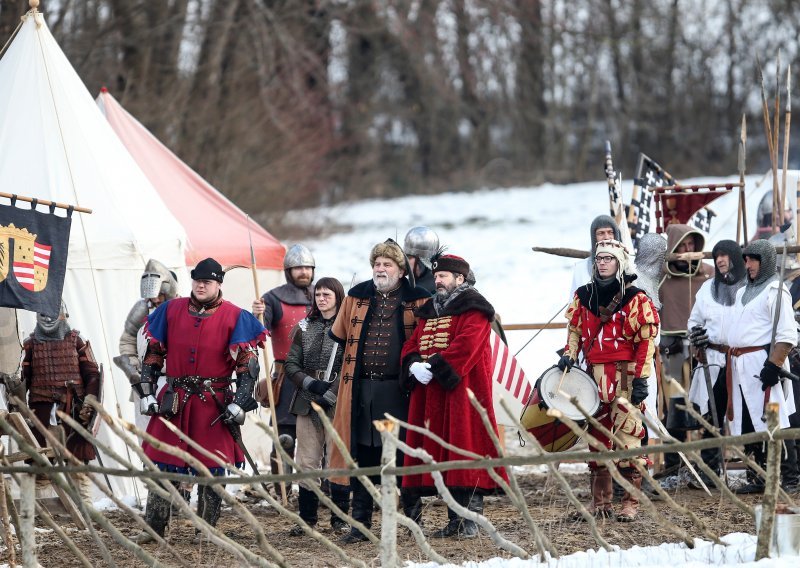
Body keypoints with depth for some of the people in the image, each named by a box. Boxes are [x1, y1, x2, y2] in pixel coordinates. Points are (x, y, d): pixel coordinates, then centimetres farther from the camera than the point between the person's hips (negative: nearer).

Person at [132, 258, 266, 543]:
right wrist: (146, 392, 6)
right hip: (174, 399, 2)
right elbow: (153, 354, 12)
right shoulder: (171, 311, 6)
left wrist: (240, 402, -8)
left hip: (214, 403, -2)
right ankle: (153, 527, 12)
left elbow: (248, 362, -1)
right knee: (161, 463, 3)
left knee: (211, 466, 2)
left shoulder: (234, 318, -2)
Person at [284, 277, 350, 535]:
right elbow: (291, 364, 9)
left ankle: (340, 518, 7)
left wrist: (330, 394, -15)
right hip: (308, 403, 4)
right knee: (307, 461, 3)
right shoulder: (305, 327, 12)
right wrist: (310, 383, -8)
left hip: (338, 404, -4)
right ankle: (306, 519, 9)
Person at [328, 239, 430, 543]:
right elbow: (339, 335, 23)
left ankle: (412, 507, 20)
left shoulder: (417, 300, 2)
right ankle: (360, 522, 7)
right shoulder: (356, 297, 12)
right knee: (362, 455, 3)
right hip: (361, 388, 3)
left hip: (398, 389, -3)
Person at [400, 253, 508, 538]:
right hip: (431, 394, 8)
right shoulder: (430, 310, 20)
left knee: (466, 451, -9)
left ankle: (471, 520, -7)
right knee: (442, 455, 7)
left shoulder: (473, 309, -5)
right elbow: (412, 344, 16)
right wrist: (414, 365, -6)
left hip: (461, 391, -8)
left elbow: (466, 346, -18)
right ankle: (454, 520, 13)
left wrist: (433, 368, -21)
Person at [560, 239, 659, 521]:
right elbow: (575, 330, 20)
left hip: (625, 376, -5)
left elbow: (647, 340, -5)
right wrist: (569, 355, 1)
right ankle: (600, 501, 17)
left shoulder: (635, 299, -4)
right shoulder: (583, 296, 12)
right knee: (597, 437, 9)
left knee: (628, 436, -9)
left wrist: (641, 379, -11)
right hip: (594, 376, 5)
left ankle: (631, 501, -4)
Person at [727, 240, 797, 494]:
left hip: (761, 364, -9)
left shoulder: (775, 292, -6)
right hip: (740, 366, 9)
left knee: (768, 422, -9)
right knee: (746, 424, 8)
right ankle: (755, 478, 12)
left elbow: (787, 336, -13)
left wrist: (773, 365, -20)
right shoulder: (742, 293, 21)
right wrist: (733, 362, 19)